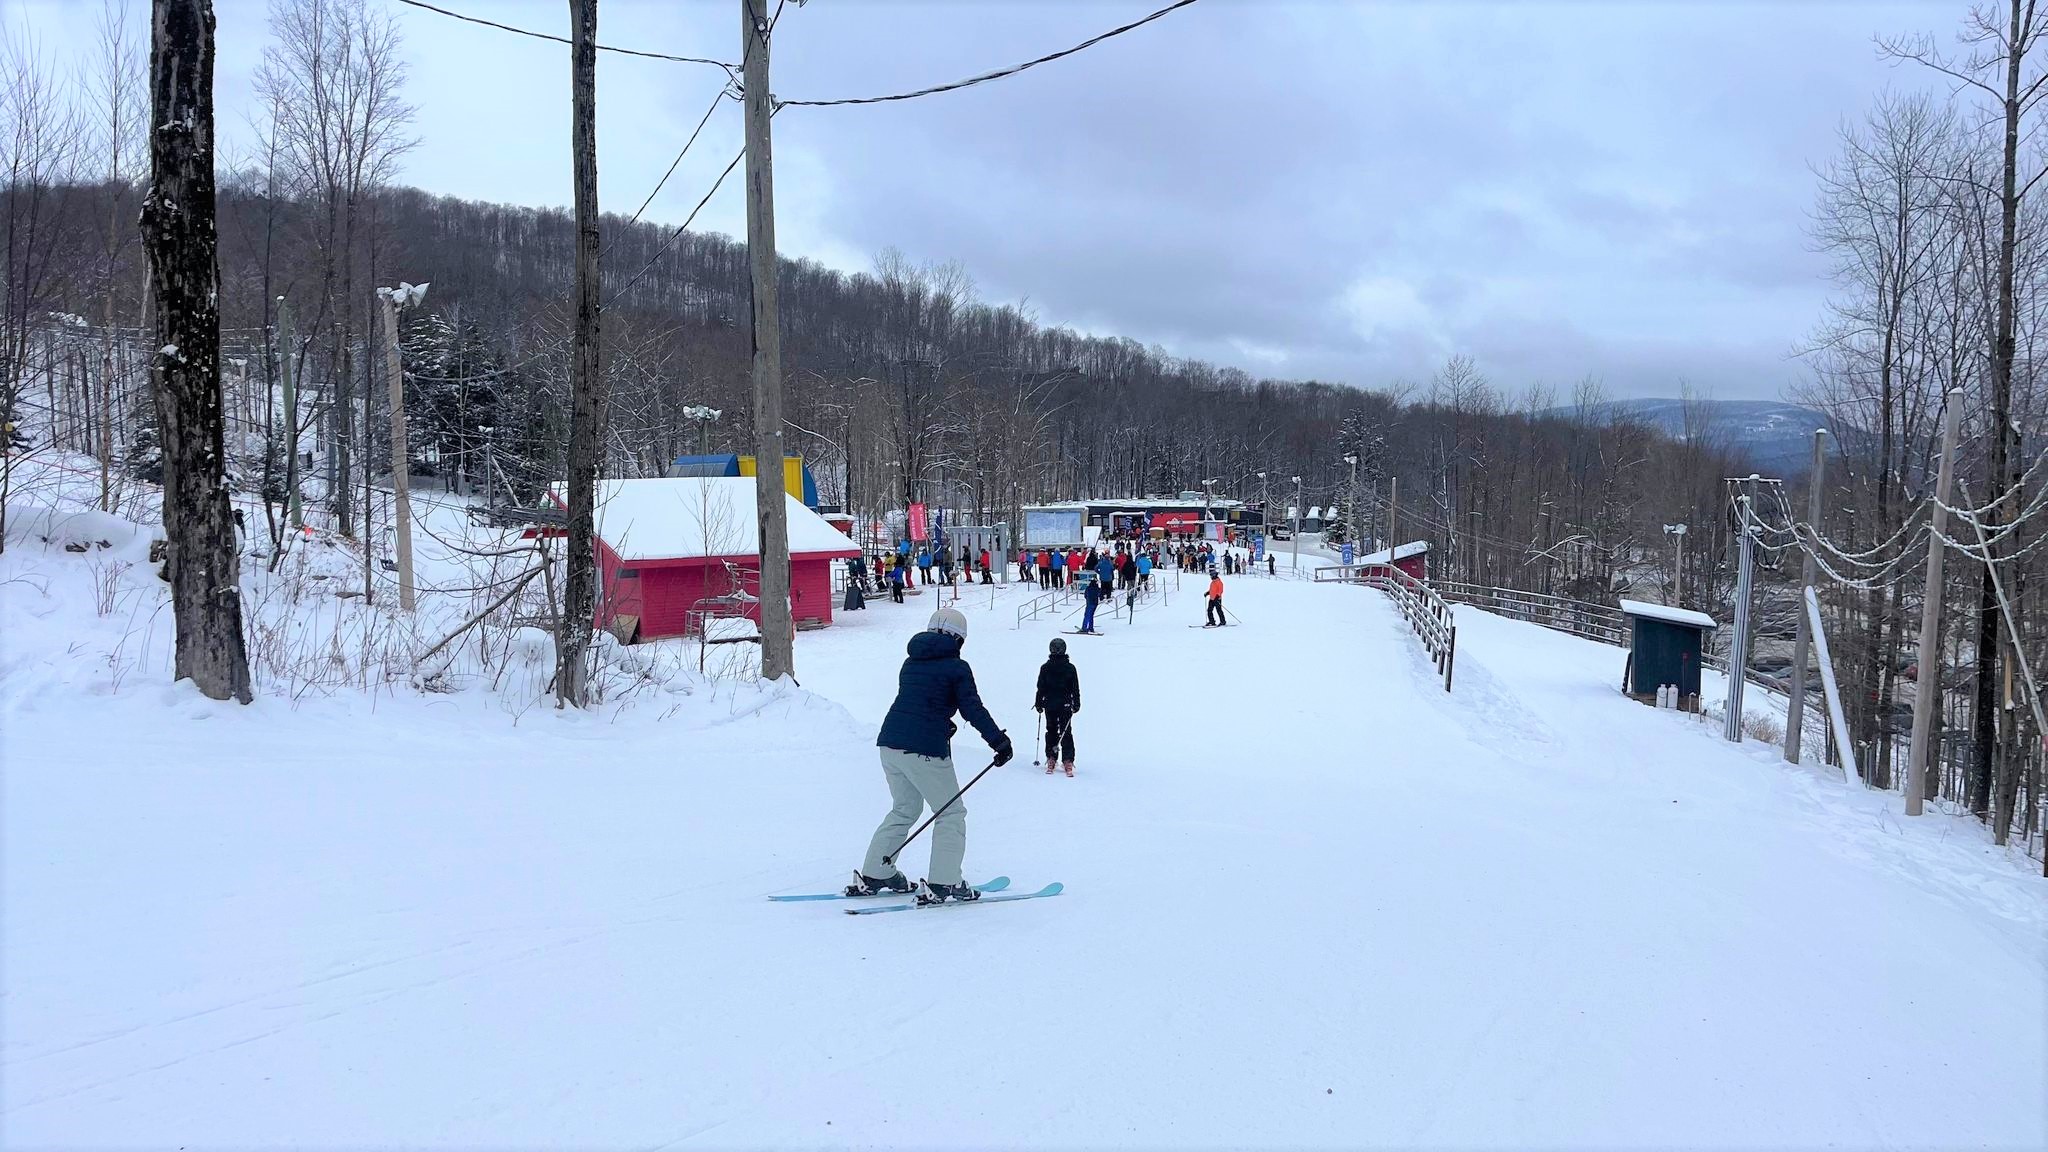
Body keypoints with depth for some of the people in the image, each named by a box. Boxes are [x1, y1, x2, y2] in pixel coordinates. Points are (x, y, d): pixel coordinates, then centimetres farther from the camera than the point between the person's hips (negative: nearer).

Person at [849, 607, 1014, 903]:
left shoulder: (910, 662, 16)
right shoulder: (957, 667, -4)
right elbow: (974, 710, -8)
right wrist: (999, 742, -4)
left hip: (889, 741, 7)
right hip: (925, 750, -7)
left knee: (904, 809, 22)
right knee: (951, 814, 5)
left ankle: (872, 876, 22)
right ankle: (941, 884, -2)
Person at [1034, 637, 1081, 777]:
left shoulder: (1045, 667, -6)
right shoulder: (1070, 667, -5)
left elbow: (1041, 688, -1)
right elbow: (1076, 688, 0)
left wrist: (1038, 703, 10)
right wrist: (1076, 704, 9)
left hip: (1049, 705, 0)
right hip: (1065, 705, 0)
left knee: (1051, 732, 12)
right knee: (1066, 733, 5)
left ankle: (1051, 760, 9)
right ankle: (1068, 761, -4)